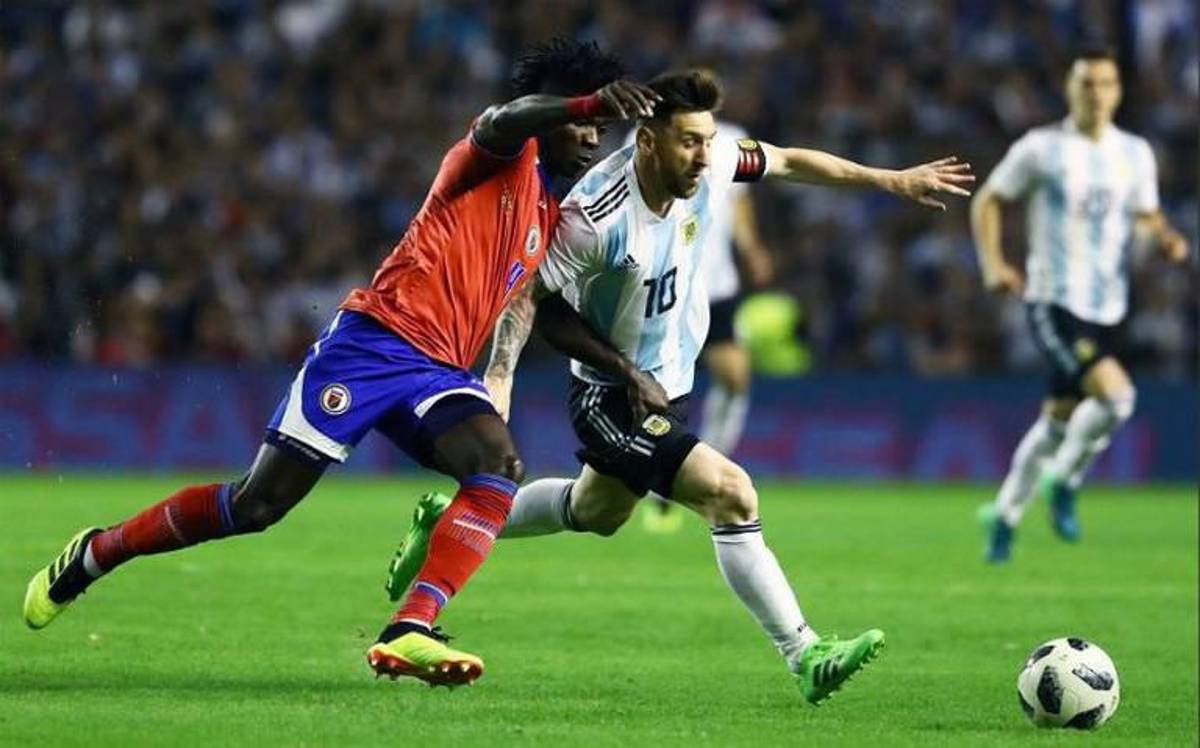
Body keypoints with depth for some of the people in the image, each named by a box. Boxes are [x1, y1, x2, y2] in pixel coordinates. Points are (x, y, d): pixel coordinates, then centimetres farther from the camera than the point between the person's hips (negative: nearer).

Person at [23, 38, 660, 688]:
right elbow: (503, 123, -27)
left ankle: (408, 634, -34)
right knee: (259, 502, -4)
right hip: (374, 340, -7)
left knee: (502, 468, -25)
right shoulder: (503, 157, -1)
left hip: (439, 371, 7)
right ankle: (95, 552, 17)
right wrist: (592, 100, -46)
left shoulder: (551, 215, 21)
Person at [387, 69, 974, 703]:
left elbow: (788, 161, 4)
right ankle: (807, 657, -17)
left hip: (670, 385, 9)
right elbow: (529, 295, -20)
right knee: (732, 494, -22)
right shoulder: (595, 215, -30)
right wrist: (499, 378, -29)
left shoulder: (711, 164, -13)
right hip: (612, 398, -9)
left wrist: (894, 180, 8)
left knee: (595, 513, 30)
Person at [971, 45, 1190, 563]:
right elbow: (987, 202, 4)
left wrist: (1166, 239, -3)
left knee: (1058, 421, 11)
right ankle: (1063, 483, -1)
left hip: (1106, 308, 5)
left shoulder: (1135, 154, 8)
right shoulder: (1041, 148, -5)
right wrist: (993, 264, -9)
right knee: (1116, 394, -24)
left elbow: (1146, 216, 21)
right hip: (1053, 302, -5)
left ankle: (1005, 513, 28)